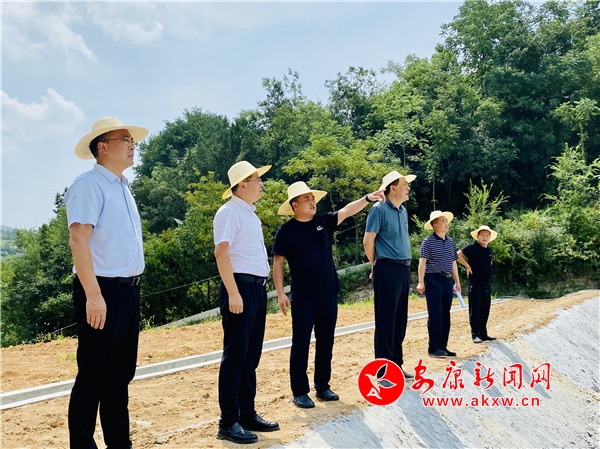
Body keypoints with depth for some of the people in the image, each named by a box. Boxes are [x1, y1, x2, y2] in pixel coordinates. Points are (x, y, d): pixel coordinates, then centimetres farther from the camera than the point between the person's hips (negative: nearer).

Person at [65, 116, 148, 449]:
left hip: (129, 290, 9)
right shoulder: (89, 184, -10)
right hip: (103, 290, -9)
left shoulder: (122, 188, 17)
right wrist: (93, 295, -25)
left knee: (121, 373, 15)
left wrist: (131, 290, 16)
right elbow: (78, 239, -20)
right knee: (93, 376, -2)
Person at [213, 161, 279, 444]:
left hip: (257, 288, 9)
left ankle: (247, 414, 23)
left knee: (251, 356, 13)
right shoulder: (230, 212, -11)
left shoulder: (249, 213, 18)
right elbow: (221, 252, -20)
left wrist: (259, 288, 16)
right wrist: (233, 293, -25)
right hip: (241, 287, -9)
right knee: (235, 356, -4)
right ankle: (228, 423, 5)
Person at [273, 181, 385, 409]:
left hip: (329, 294, 5)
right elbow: (278, 262, -4)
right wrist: (280, 293, -10)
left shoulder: (323, 222, 6)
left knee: (325, 342, 12)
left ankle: (322, 386, 24)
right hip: (303, 297, -4)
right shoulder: (286, 230, -4)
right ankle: (299, 391, 11)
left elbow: (348, 210, -5)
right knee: (301, 344, 1)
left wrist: (368, 198, -21)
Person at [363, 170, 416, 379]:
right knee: (386, 320, -3)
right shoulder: (379, 209, -10)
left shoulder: (403, 211, 15)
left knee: (400, 319, 12)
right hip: (388, 269, -8)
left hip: (404, 268, 8)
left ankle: (396, 365, 22)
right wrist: (377, 266, 0)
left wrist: (405, 265, 17)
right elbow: (368, 241, -10)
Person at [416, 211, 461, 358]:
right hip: (433, 280, -7)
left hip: (447, 280, 7)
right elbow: (422, 262, -11)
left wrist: (457, 281, 18)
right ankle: (434, 348, 1)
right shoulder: (428, 242, -6)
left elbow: (453, 262, 20)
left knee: (445, 315, 9)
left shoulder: (450, 241, 14)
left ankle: (443, 346, 17)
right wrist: (421, 282, -18)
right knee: (435, 314, -5)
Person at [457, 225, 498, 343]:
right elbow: (458, 254, -19)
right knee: (475, 310, -3)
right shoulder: (473, 247, -8)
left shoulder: (489, 250, 14)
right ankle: (475, 335, 0)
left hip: (487, 284, 7)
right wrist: (468, 266, -16)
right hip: (475, 284, -7)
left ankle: (483, 334, 19)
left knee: (485, 310, 11)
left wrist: (487, 270, 15)